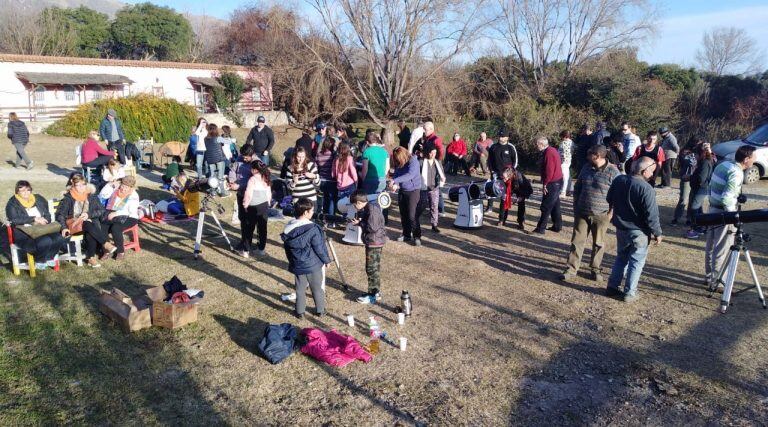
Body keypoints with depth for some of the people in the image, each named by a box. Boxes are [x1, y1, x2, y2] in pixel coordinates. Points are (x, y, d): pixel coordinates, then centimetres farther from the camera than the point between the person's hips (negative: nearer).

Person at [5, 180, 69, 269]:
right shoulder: (12, 203, 4)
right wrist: (34, 219, -17)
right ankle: (39, 261, -3)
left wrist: (42, 221, -8)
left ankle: (49, 258, 2)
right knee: (45, 241, -34)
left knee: (59, 238, -27)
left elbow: (47, 215, 15)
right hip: (24, 232, -4)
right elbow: (14, 220, -11)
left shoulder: (38, 199, 16)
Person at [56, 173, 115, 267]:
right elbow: (60, 214, -2)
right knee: (88, 225, -37)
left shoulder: (92, 196, 11)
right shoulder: (68, 198, 4)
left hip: (91, 222, 2)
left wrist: (89, 215, -12)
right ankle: (106, 244, -39)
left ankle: (91, 257, -29)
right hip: (75, 224, -2)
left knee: (90, 234, -35)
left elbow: (102, 210, 6)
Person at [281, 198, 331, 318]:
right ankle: (320, 310, 26)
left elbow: (286, 247, 6)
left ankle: (300, 311, 24)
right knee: (317, 288, 14)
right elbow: (319, 248, -17)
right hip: (313, 265, -4)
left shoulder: (289, 227, -6)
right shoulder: (312, 229, -23)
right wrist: (326, 259, 0)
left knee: (300, 289, 16)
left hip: (297, 265, 4)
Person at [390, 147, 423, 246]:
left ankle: (417, 236, 2)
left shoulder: (413, 161, -17)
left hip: (413, 190, -7)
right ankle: (406, 235, 25)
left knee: (412, 215, -8)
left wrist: (395, 180, -37)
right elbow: (396, 174, 1)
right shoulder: (398, 164, 3)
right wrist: (395, 184, -21)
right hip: (402, 191, 7)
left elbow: (410, 175, -30)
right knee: (403, 215, 12)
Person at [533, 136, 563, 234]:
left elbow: (549, 171, -24)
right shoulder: (551, 150, 13)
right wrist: (545, 183, 17)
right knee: (555, 205, 17)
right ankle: (557, 226, 25)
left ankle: (541, 228, -1)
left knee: (546, 206, -5)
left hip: (553, 183, -10)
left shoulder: (549, 153, -19)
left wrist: (545, 184, -17)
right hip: (557, 182, 10)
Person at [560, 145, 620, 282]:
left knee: (598, 244, 11)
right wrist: (576, 206, 10)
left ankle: (595, 268, 26)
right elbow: (577, 188, 14)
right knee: (577, 241, 4)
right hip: (582, 213, 4)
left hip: (601, 215, -4)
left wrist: (611, 212, -11)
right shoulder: (586, 168, 5)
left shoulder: (613, 172, -12)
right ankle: (571, 269, 10)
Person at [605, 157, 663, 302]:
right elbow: (651, 215, -20)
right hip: (639, 231, -6)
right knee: (636, 261, 8)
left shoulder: (618, 180, -3)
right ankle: (629, 293, 12)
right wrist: (657, 233, -8)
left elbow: (609, 200, 12)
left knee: (621, 257, 20)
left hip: (621, 228, 6)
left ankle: (612, 286, 22)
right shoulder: (646, 189, -23)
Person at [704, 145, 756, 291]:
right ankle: (716, 282, 7)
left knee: (710, 246, 17)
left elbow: (711, 186, 14)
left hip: (713, 210, 9)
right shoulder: (736, 173, -20)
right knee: (721, 250, 0)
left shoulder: (723, 164, 6)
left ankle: (709, 276, 29)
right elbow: (726, 198, -27)